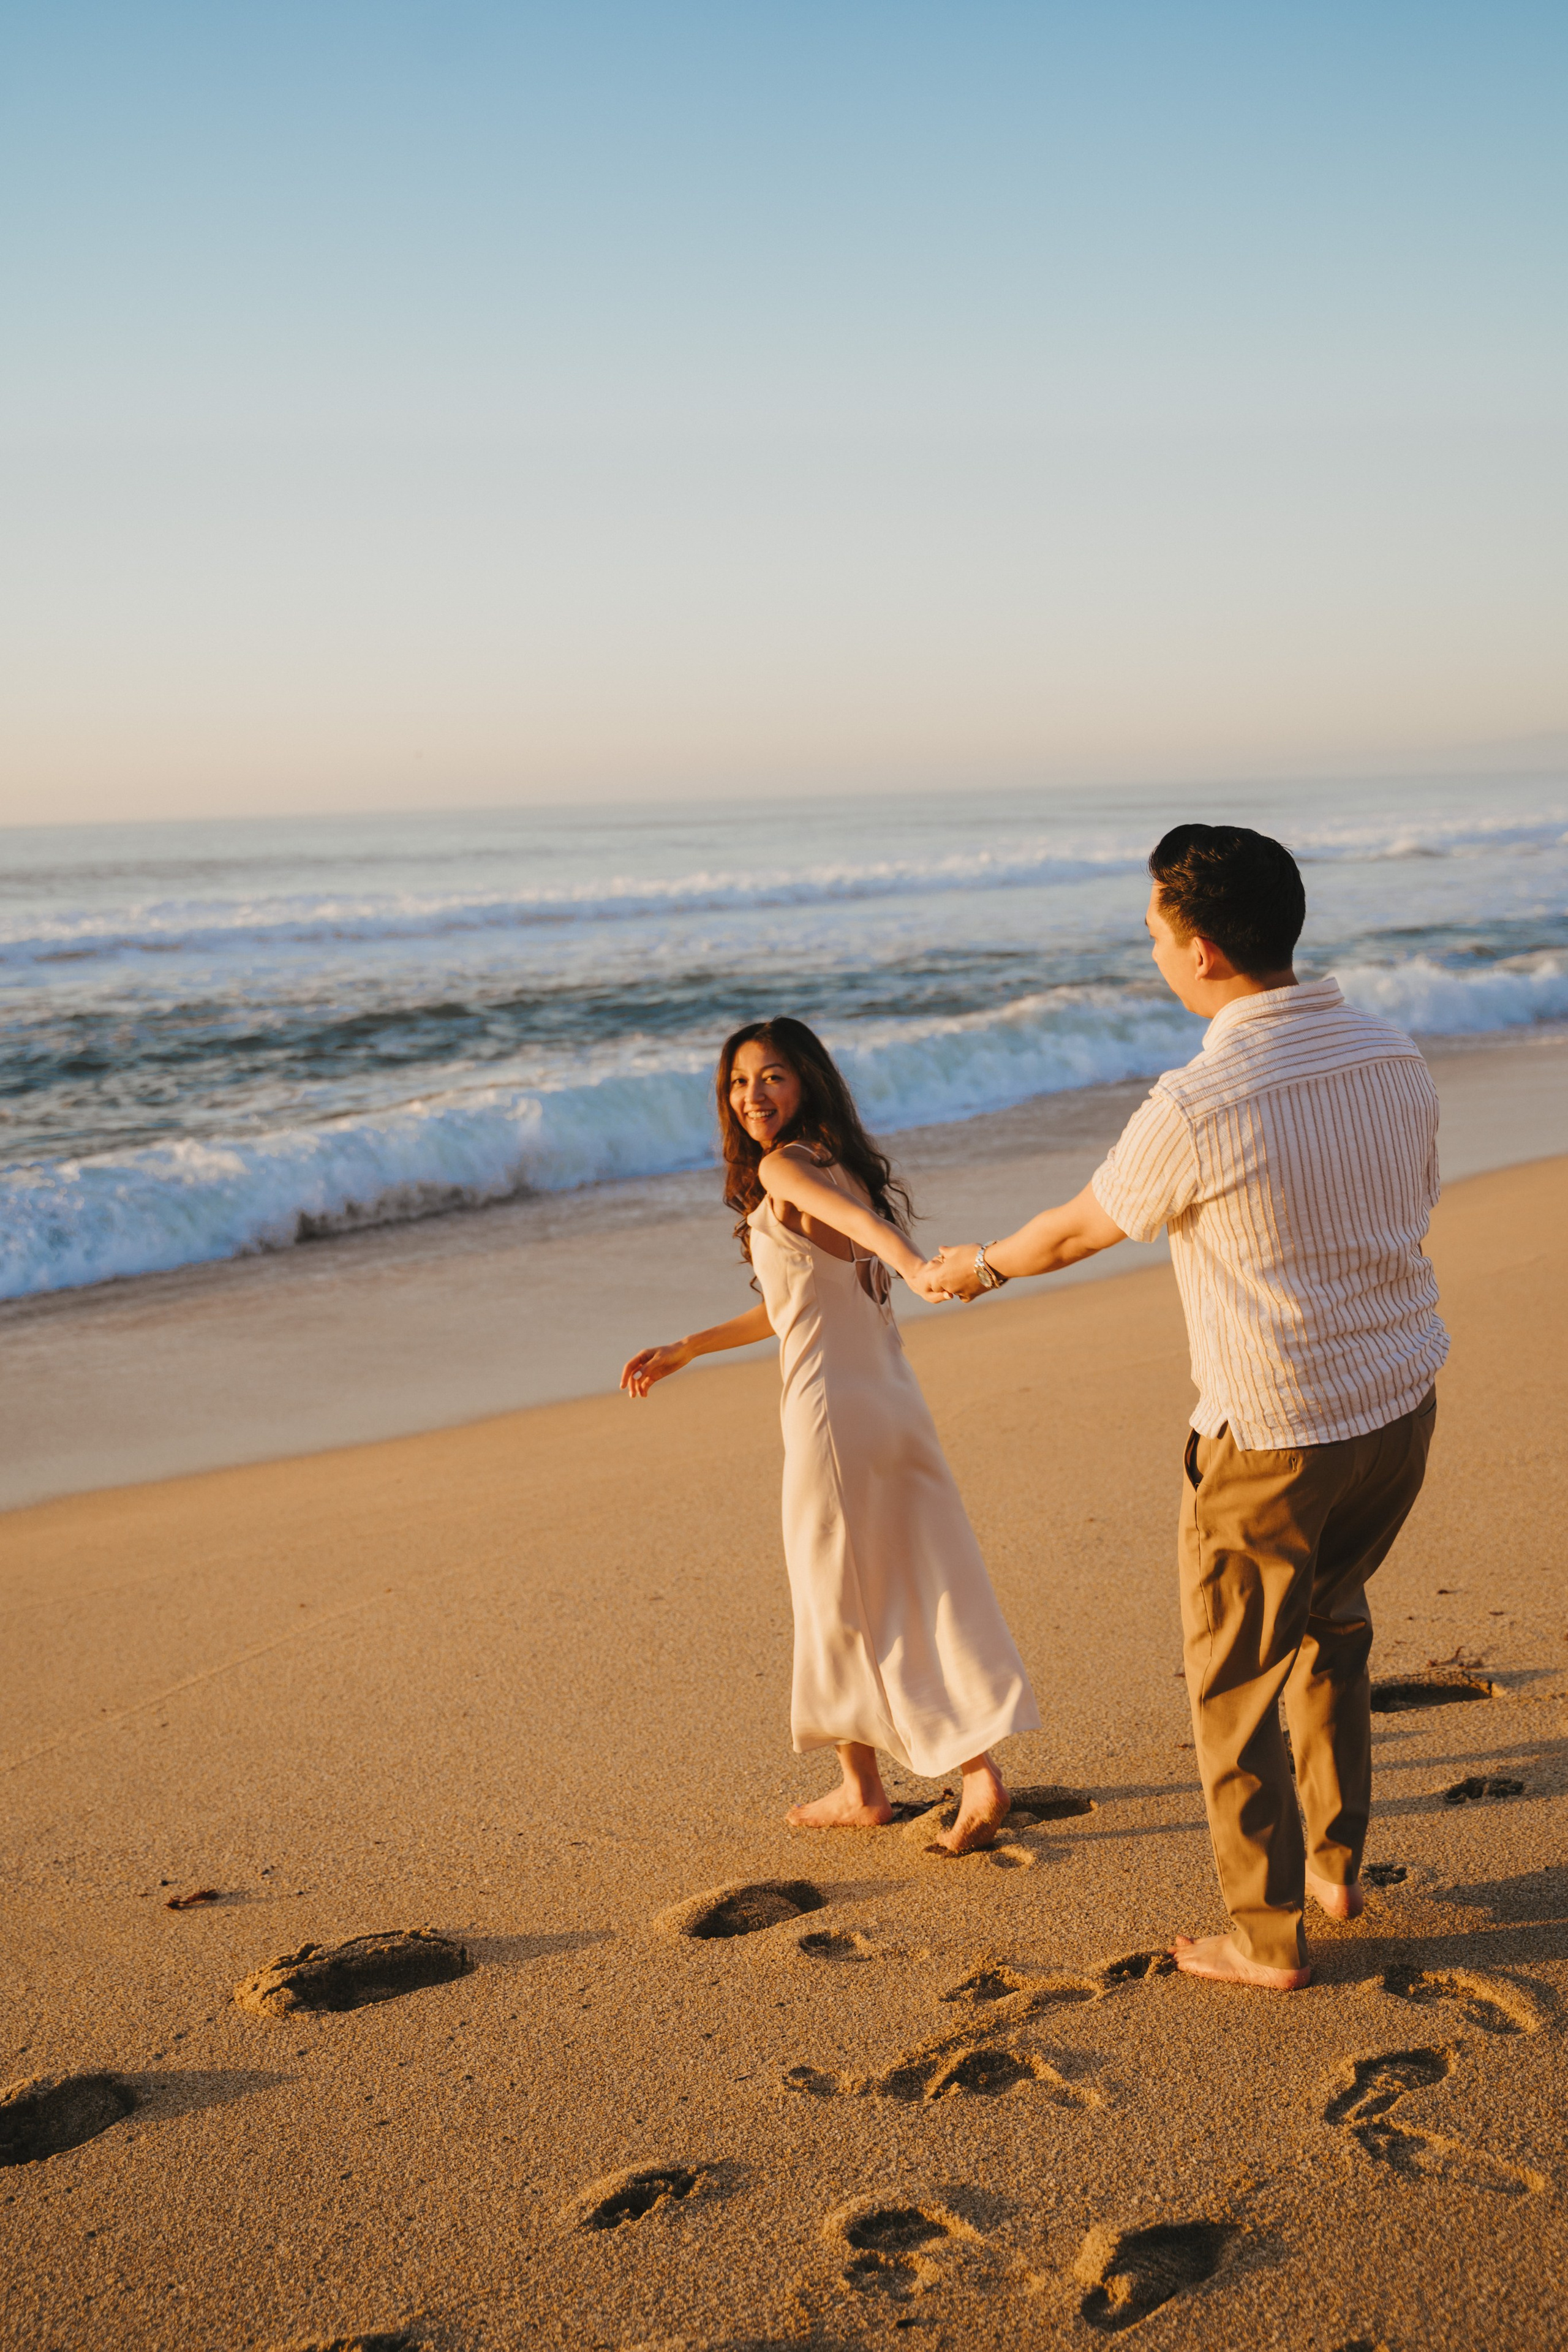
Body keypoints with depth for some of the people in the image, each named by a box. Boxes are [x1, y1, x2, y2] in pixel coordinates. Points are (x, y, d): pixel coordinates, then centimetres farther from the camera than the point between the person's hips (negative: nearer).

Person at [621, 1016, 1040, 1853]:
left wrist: (909, 1264, -52)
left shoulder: (781, 1168, -8)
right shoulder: (842, 1165, 19)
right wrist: (685, 1349, 34)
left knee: (839, 1604, 7)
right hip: (897, 1403, 8)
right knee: (930, 1594, 7)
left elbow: (854, 1215, -32)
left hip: (831, 1413, -8)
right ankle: (980, 1774, -2)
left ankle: (861, 1788, 19)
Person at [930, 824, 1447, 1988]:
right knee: (1333, 1622, 28)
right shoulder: (1395, 1057, -3)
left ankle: (1266, 1934, 22)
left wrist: (984, 1263, 16)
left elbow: (1079, 1229, -4)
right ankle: (1336, 1863, 39)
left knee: (1236, 1681, 11)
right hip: (1402, 1405, 7)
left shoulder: (1197, 1107, -22)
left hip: (1271, 1433, -6)